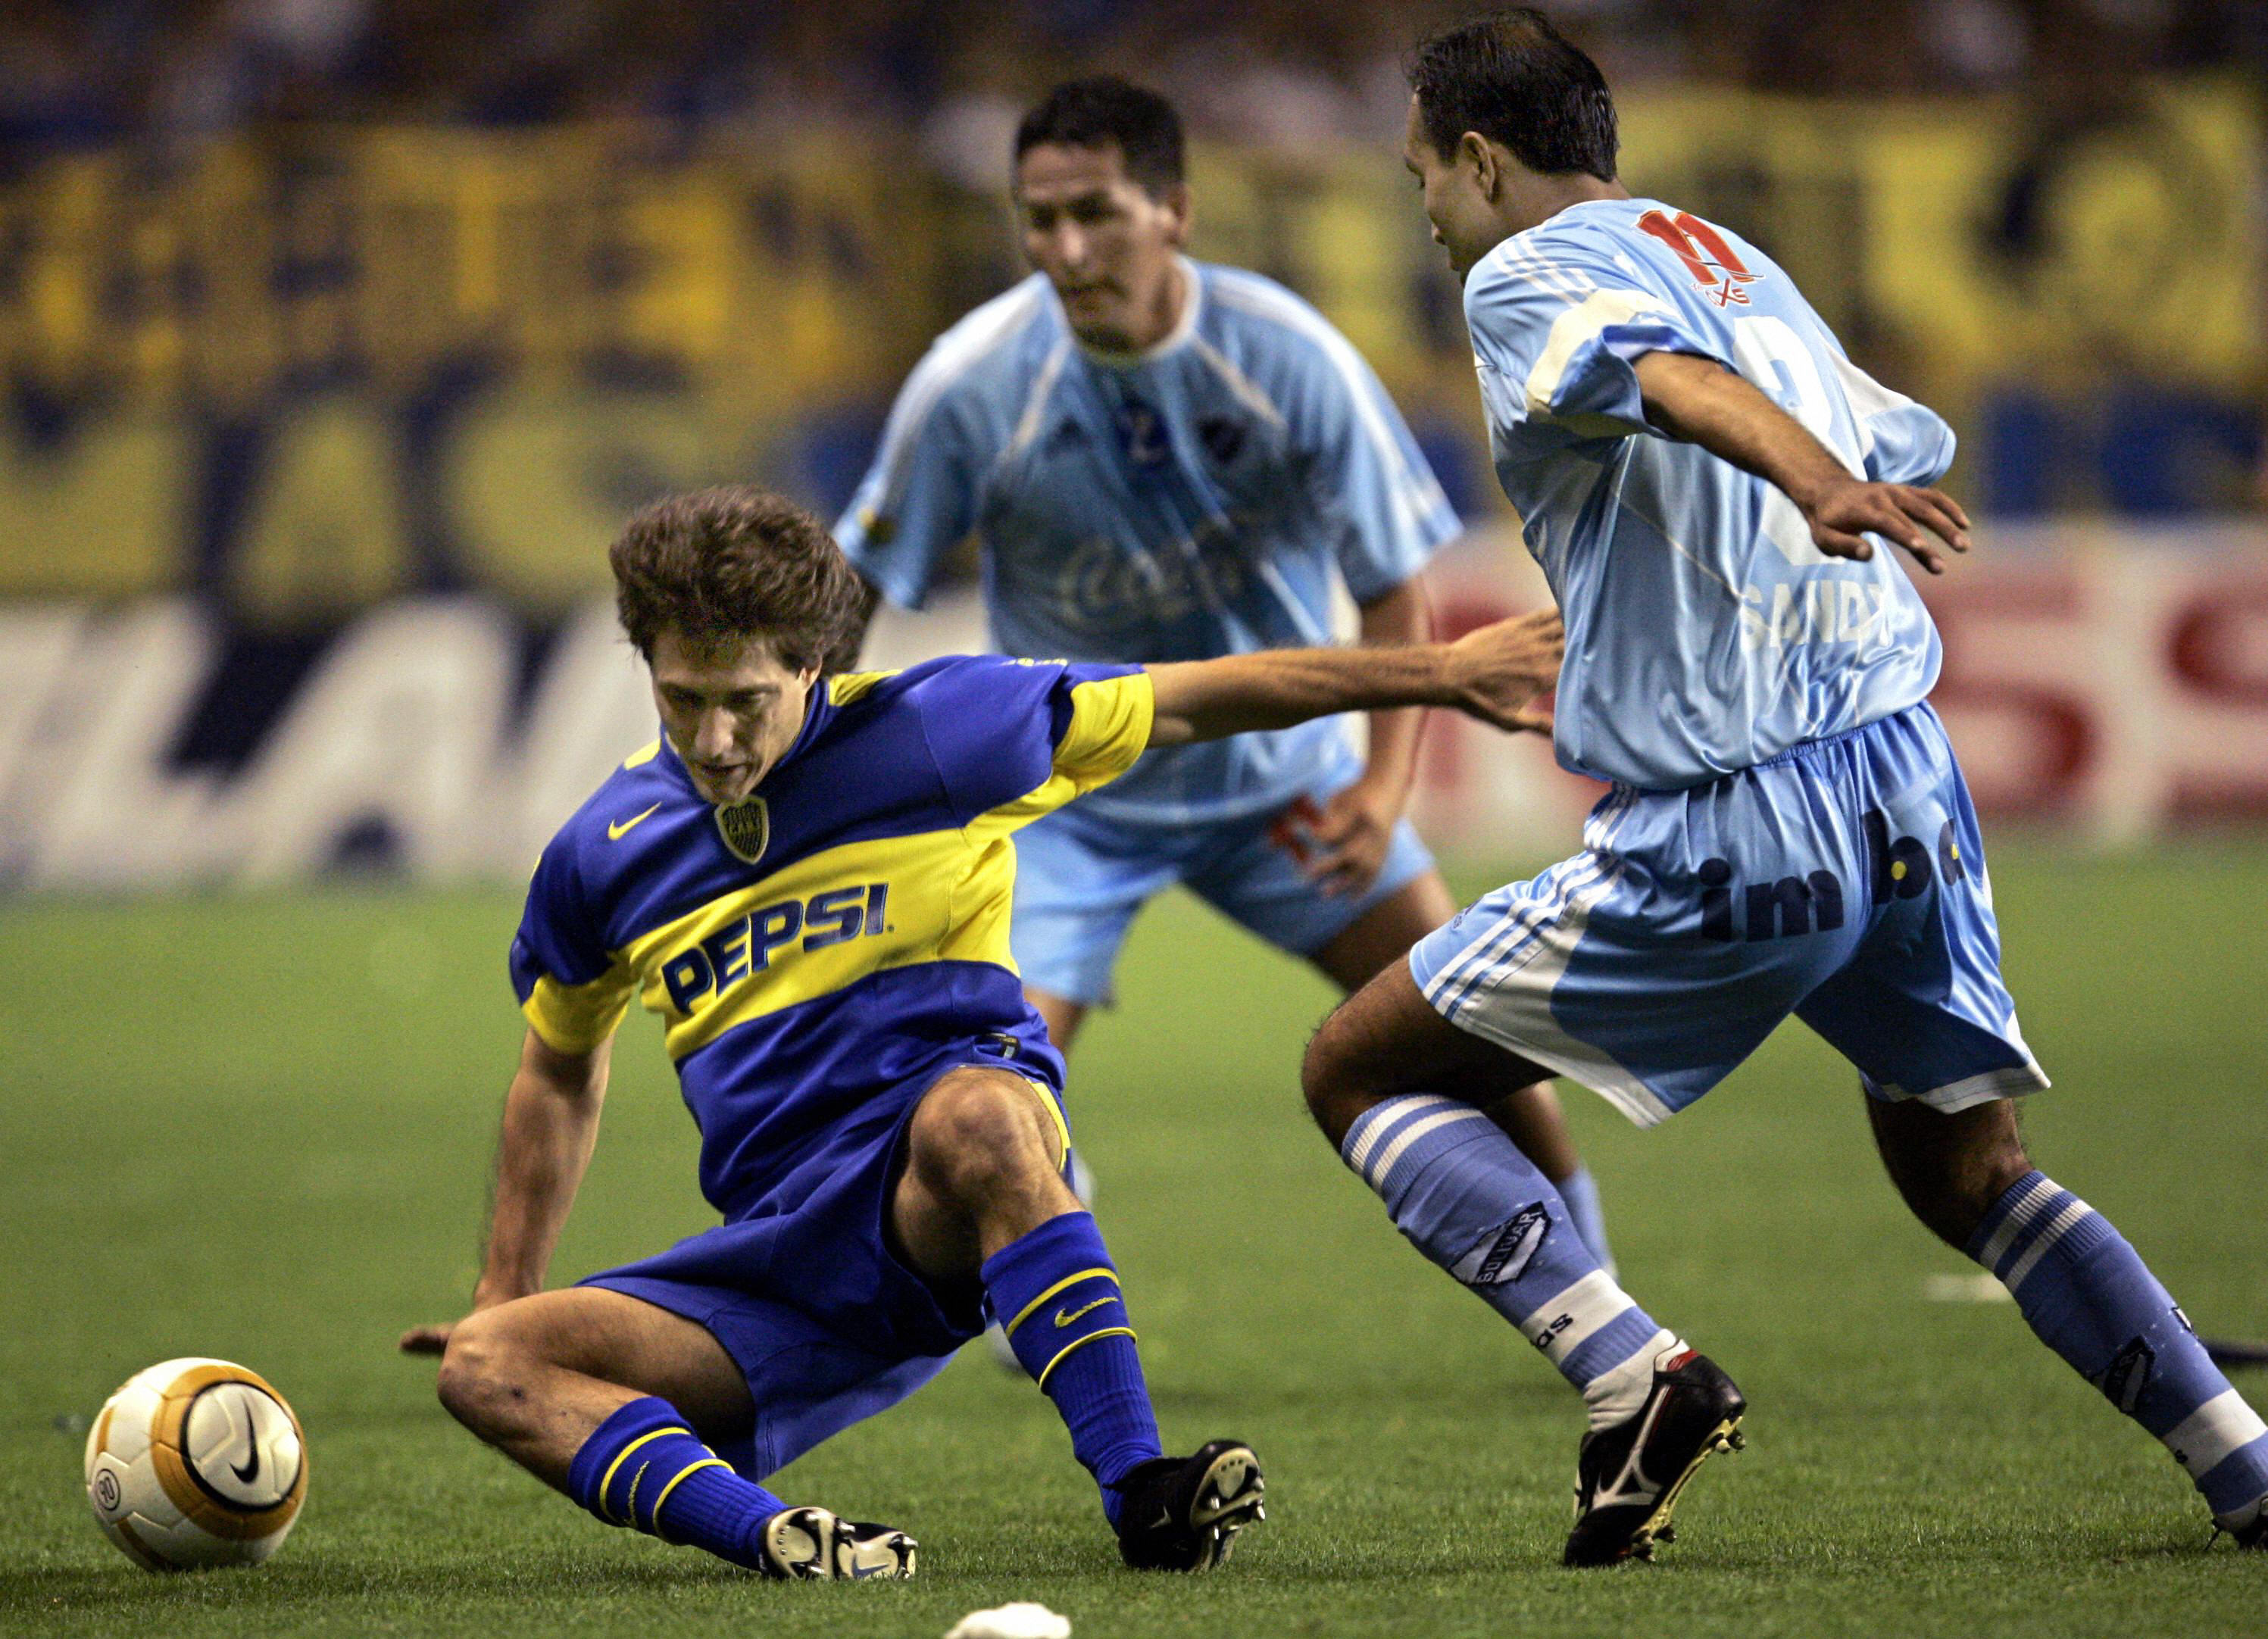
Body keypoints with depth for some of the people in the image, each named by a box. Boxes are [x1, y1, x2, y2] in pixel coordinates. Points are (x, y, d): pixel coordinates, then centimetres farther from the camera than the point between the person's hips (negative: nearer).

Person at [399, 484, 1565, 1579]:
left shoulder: (931, 730, -2)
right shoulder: (601, 859, 8)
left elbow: (1195, 700, 6)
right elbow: (561, 1073, 26)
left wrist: (1440, 672, 9)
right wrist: (505, 1291, 22)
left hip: (944, 1209, -3)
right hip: (779, 1245, 4)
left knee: (974, 1117, -41)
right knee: (486, 1367, -20)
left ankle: (1141, 1496, -40)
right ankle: (763, 1534, -43)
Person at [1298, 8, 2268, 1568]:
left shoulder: (1528, 276, -2)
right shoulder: (1738, 257, 20)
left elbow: (1671, 375, -23)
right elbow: (1914, 449, 25)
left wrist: (1815, 484, -41)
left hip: (1729, 832, -7)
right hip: (1912, 775, 7)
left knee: (1358, 1072, 5)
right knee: (1964, 1166, 22)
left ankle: (1631, 1372, -12)